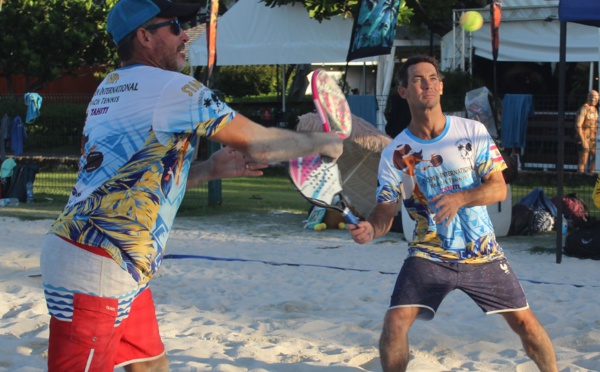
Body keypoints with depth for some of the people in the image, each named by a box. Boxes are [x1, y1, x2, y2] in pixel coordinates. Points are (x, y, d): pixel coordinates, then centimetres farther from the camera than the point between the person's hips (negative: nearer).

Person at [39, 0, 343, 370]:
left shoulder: (110, 90, 18)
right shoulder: (172, 87, -9)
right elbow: (259, 142, -2)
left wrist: (213, 169, 17)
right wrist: (321, 142, 14)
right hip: (94, 269, -10)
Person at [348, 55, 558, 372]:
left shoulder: (473, 132, -4)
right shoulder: (395, 153, -5)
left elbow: (499, 188, -7)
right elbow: (386, 209, -5)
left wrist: (459, 198, -26)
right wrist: (371, 229, -29)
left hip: (483, 254, 1)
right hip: (428, 255, -1)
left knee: (525, 323, 1)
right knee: (395, 322, -19)